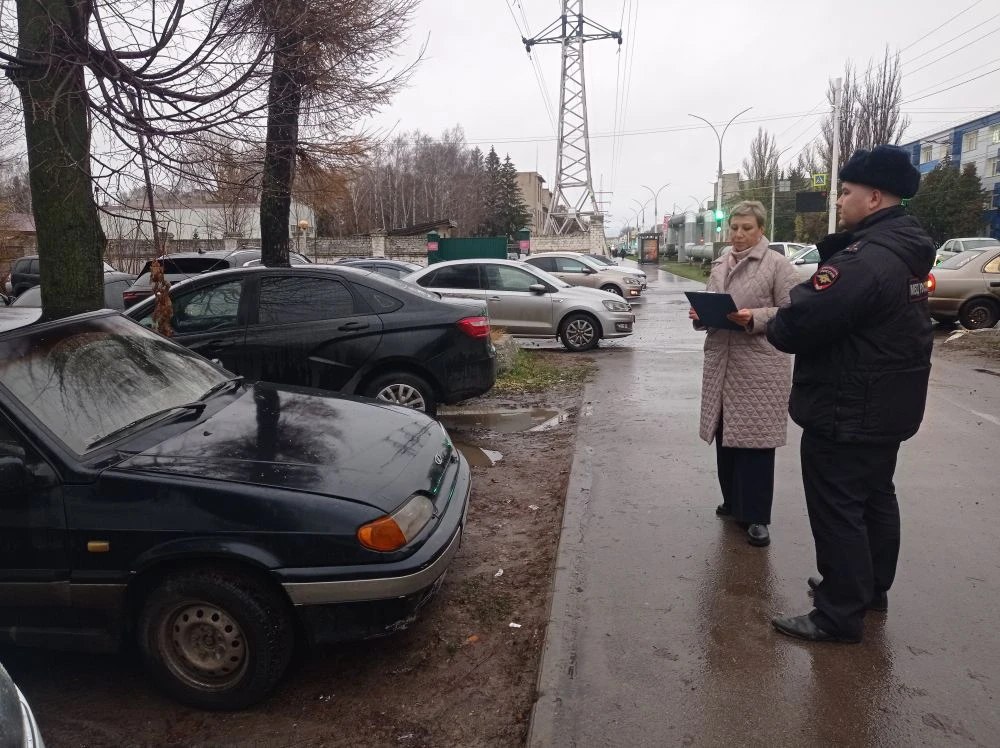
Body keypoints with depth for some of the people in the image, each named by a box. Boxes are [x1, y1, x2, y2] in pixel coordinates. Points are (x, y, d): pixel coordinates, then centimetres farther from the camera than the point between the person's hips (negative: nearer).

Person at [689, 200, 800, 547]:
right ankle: (733, 502, 29)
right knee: (725, 434, 12)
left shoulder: (777, 265, -4)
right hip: (721, 361, 6)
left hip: (760, 365, -6)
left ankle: (756, 516, 7)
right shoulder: (719, 265, 14)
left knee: (754, 439, -3)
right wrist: (700, 315, -1)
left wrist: (755, 317, -21)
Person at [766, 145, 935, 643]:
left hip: (847, 410, -10)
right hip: (887, 406, 10)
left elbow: (801, 321, -27)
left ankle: (840, 615, 11)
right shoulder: (906, 251, 8)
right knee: (874, 496, 21)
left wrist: (773, 327, -6)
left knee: (836, 508, 0)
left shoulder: (865, 258, -26)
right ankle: (871, 587, 38)